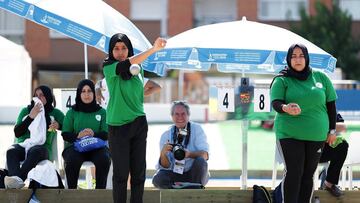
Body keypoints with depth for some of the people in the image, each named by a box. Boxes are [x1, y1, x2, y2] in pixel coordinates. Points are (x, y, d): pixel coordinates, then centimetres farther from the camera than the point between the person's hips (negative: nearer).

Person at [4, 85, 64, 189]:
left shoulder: (55, 113, 18)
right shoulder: (26, 111, 22)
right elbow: (17, 133, 9)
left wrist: (58, 125, -8)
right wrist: (31, 117, 0)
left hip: (41, 146, -2)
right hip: (23, 144, 2)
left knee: (35, 152, -40)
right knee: (11, 151, -35)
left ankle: (18, 178, -58)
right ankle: (16, 180, -61)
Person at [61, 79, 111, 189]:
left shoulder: (101, 112, 13)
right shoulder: (72, 112, 12)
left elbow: (106, 134, 4)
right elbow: (65, 134, 5)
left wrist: (94, 134, -19)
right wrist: (77, 136, -17)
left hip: (97, 146, 0)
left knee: (104, 159, -34)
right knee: (72, 160, -35)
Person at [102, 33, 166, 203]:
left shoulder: (138, 69, 8)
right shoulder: (108, 68, -8)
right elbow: (127, 64, -26)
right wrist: (153, 49, -34)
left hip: (139, 124, 4)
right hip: (118, 126, -4)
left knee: (139, 171, 4)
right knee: (121, 172, -4)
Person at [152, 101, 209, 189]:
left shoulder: (196, 129, -6)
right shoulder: (166, 136, -1)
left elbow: (205, 155, -18)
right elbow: (165, 166, -9)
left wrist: (189, 154, -39)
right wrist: (163, 154, -32)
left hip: (194, 174, -1)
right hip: (174, 174, 1)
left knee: (200, 161, -32)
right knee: (157, 179, -29)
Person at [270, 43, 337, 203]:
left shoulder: (320, 77, 7)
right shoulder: (282, 80, 0)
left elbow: (330, 104, 14)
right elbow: (275, 102, -12)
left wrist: (332, 130, 12)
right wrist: (286, 108, -35)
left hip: (316, 135, 3)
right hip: (289, 134, -3)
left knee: (308, 174, 6)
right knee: (294, 173, -10)